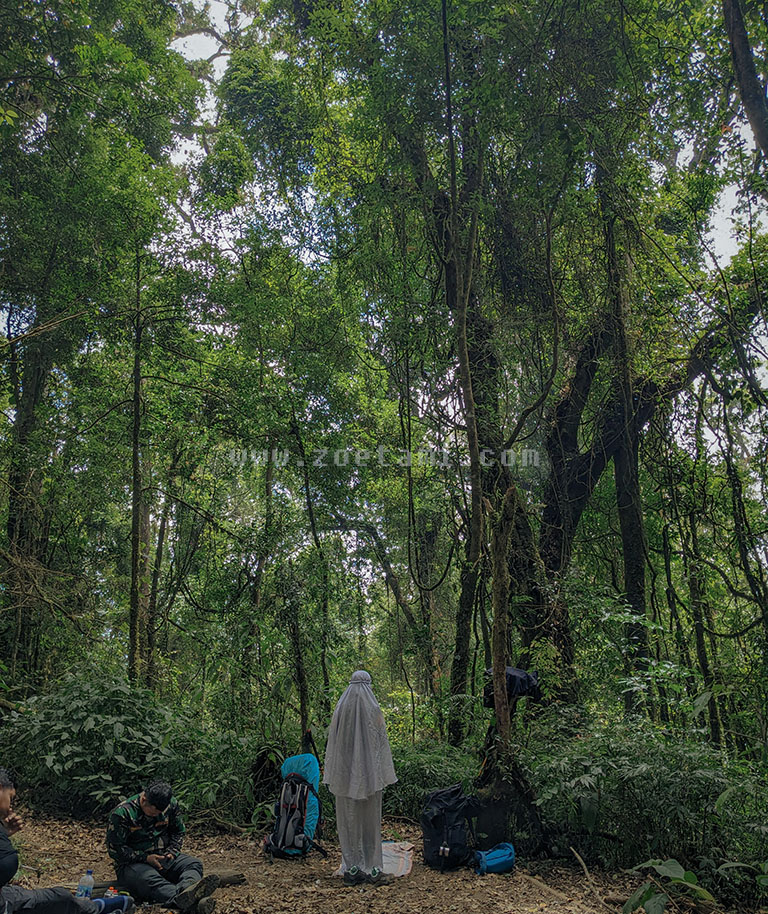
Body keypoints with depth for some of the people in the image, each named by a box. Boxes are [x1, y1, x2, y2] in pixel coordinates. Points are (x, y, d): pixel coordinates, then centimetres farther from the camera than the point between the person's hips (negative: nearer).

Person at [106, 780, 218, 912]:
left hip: (162, 857, 5)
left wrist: (172, 851, -6)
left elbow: (178, 832, 13)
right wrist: (145, 858, -19)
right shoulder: (122, 813, -15)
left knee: (193, 864, -21)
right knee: (149, 879, -39)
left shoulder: (171, 804, -1)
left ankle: (186, 889, -56)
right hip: (132, 863, -5)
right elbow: (114, 848, -13)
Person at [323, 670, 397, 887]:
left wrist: (333, 776, 11)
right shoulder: (373, 710, -8)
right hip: (369, 773, -2)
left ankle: (351, 869, 13)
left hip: (346, 774, 3)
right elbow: (380, 743, -6)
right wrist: (384, 775, 1)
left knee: (348, 820, 9)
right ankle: (372, 869, 8)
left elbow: (333, 744, 4)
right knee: (370, 820, 5)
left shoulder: (340, 710, 1)